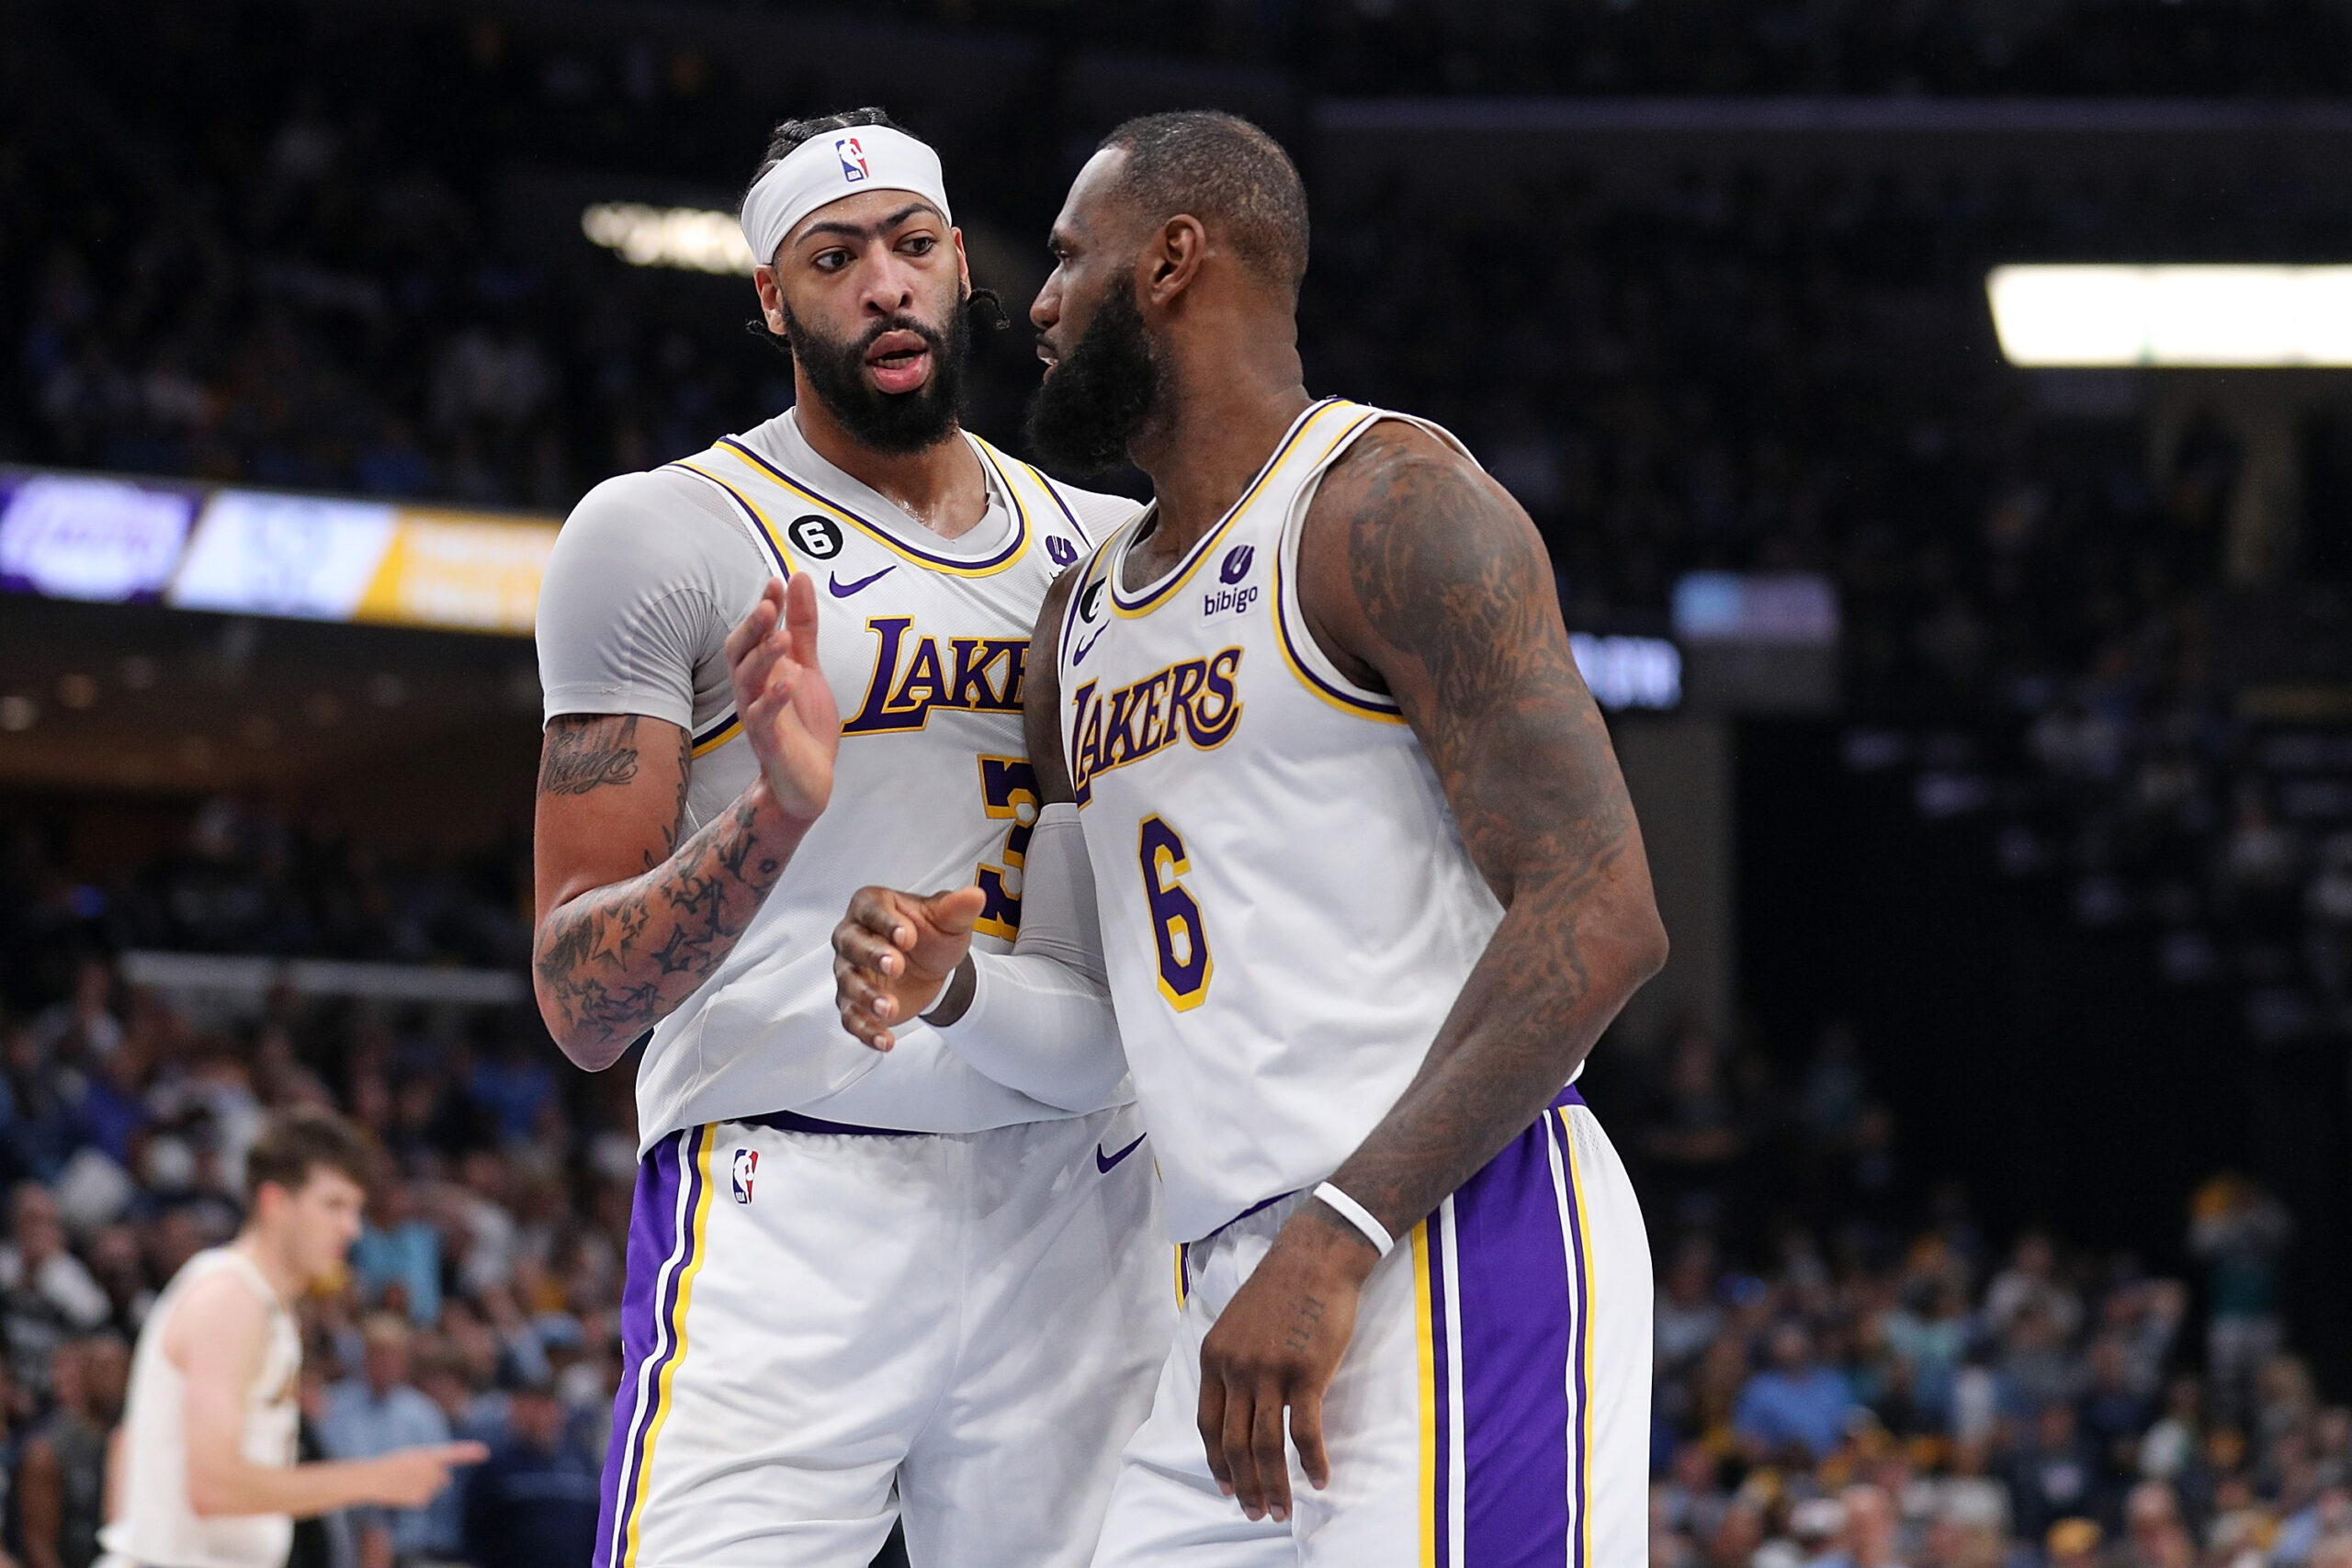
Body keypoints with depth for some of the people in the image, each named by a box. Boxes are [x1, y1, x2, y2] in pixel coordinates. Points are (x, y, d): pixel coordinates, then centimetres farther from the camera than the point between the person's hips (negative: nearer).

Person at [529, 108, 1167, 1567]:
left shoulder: (1108, 546, 15)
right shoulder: (665, 534, 0)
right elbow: (579, 1003, -4)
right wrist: (773, 816, -22)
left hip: (1083, 1219, 5)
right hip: (791, 1212, -5)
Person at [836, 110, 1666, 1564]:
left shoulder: (1390, 504, -6)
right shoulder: (1085, 617, 21)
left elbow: (1598, 914, -17)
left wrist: (1338, 1237, -22)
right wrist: (953, 989, 3)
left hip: (1459, 1244, -8)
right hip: (1233, 1302, 8)